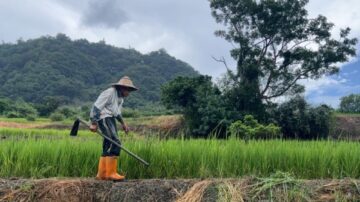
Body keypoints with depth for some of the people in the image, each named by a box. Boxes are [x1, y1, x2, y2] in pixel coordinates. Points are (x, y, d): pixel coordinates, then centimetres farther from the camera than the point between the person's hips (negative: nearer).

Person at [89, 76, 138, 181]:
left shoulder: (120, 96, 16)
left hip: (111, 120, 10)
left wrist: (123, 123, 19)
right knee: (115, 143, -19)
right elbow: (96, 107, -17)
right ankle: (111, 173, -17)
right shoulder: (109, 93, -13)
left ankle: (101, 174, 13)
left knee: (108, 147, 8)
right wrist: (93, 123, -22)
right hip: (104, 118, -10)